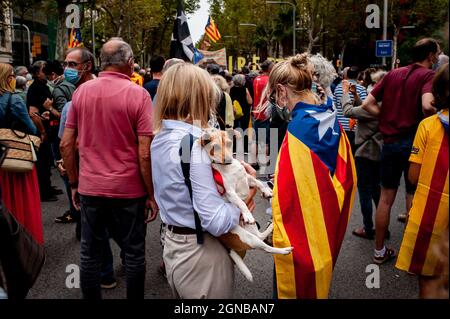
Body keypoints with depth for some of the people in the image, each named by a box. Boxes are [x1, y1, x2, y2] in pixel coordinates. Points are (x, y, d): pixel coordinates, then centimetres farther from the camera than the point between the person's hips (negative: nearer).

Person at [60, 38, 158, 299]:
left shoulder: (81, 91, 0)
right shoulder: (138, 94, -11)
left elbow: (66, 144, 2)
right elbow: (145, 153, -15)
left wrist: (74, 183, 13)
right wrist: (152, 195, -6)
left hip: (90, 188, 4)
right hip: (128, 190, -3)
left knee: (90, 253, 14)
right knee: (134, 254, 12)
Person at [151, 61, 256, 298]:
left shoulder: (160, 139, 3)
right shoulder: (192, 145, -25)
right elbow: (216, 222, -27)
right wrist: (243, 199, -9)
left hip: (173, 245, 9)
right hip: (200, 253, -8)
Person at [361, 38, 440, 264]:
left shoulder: (393, 74, 11)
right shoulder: (428, 75, -7)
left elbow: (368, 104, 6)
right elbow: (427, 105, -26)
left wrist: (388, 118, 6)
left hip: (390, 141, 5)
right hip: (413, 141, -5)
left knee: (386, 197, 13)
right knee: (413, 199, 6)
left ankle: (379, 250, 22)